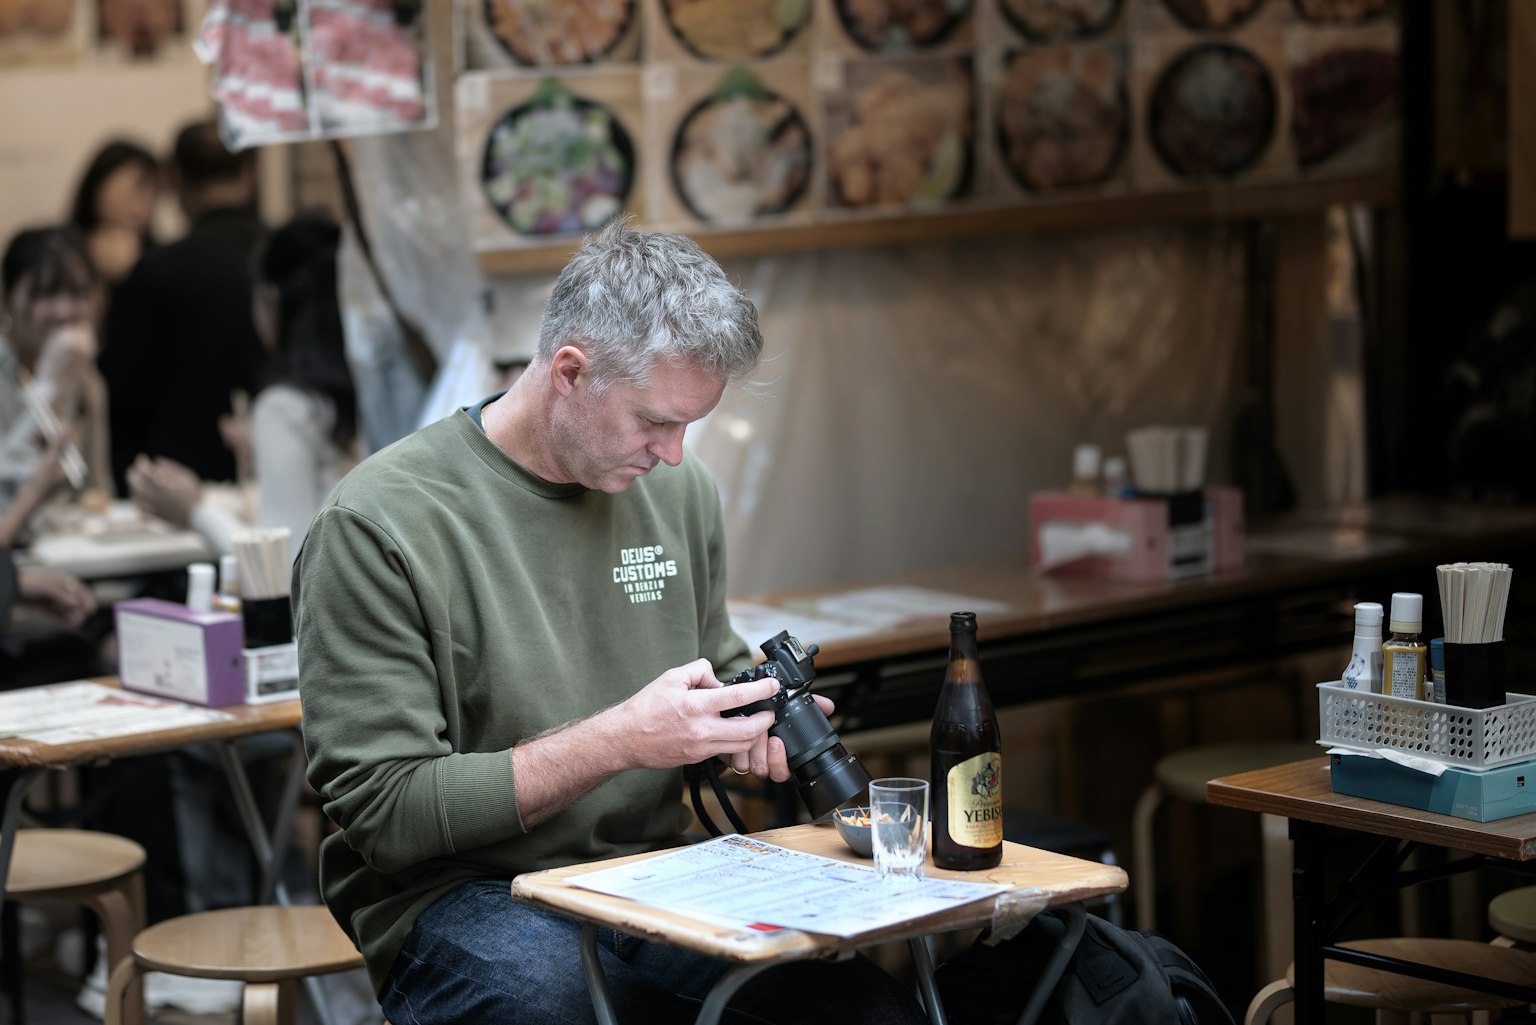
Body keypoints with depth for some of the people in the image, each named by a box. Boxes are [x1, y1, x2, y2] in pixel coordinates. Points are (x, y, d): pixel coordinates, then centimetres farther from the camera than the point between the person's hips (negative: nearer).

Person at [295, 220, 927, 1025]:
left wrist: (748, 723, 0)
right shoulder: (376, 524, -11)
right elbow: (384, 812, -14)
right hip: (464, 897, -5)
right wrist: (621, 740, -20)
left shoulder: (677, 488, 9)